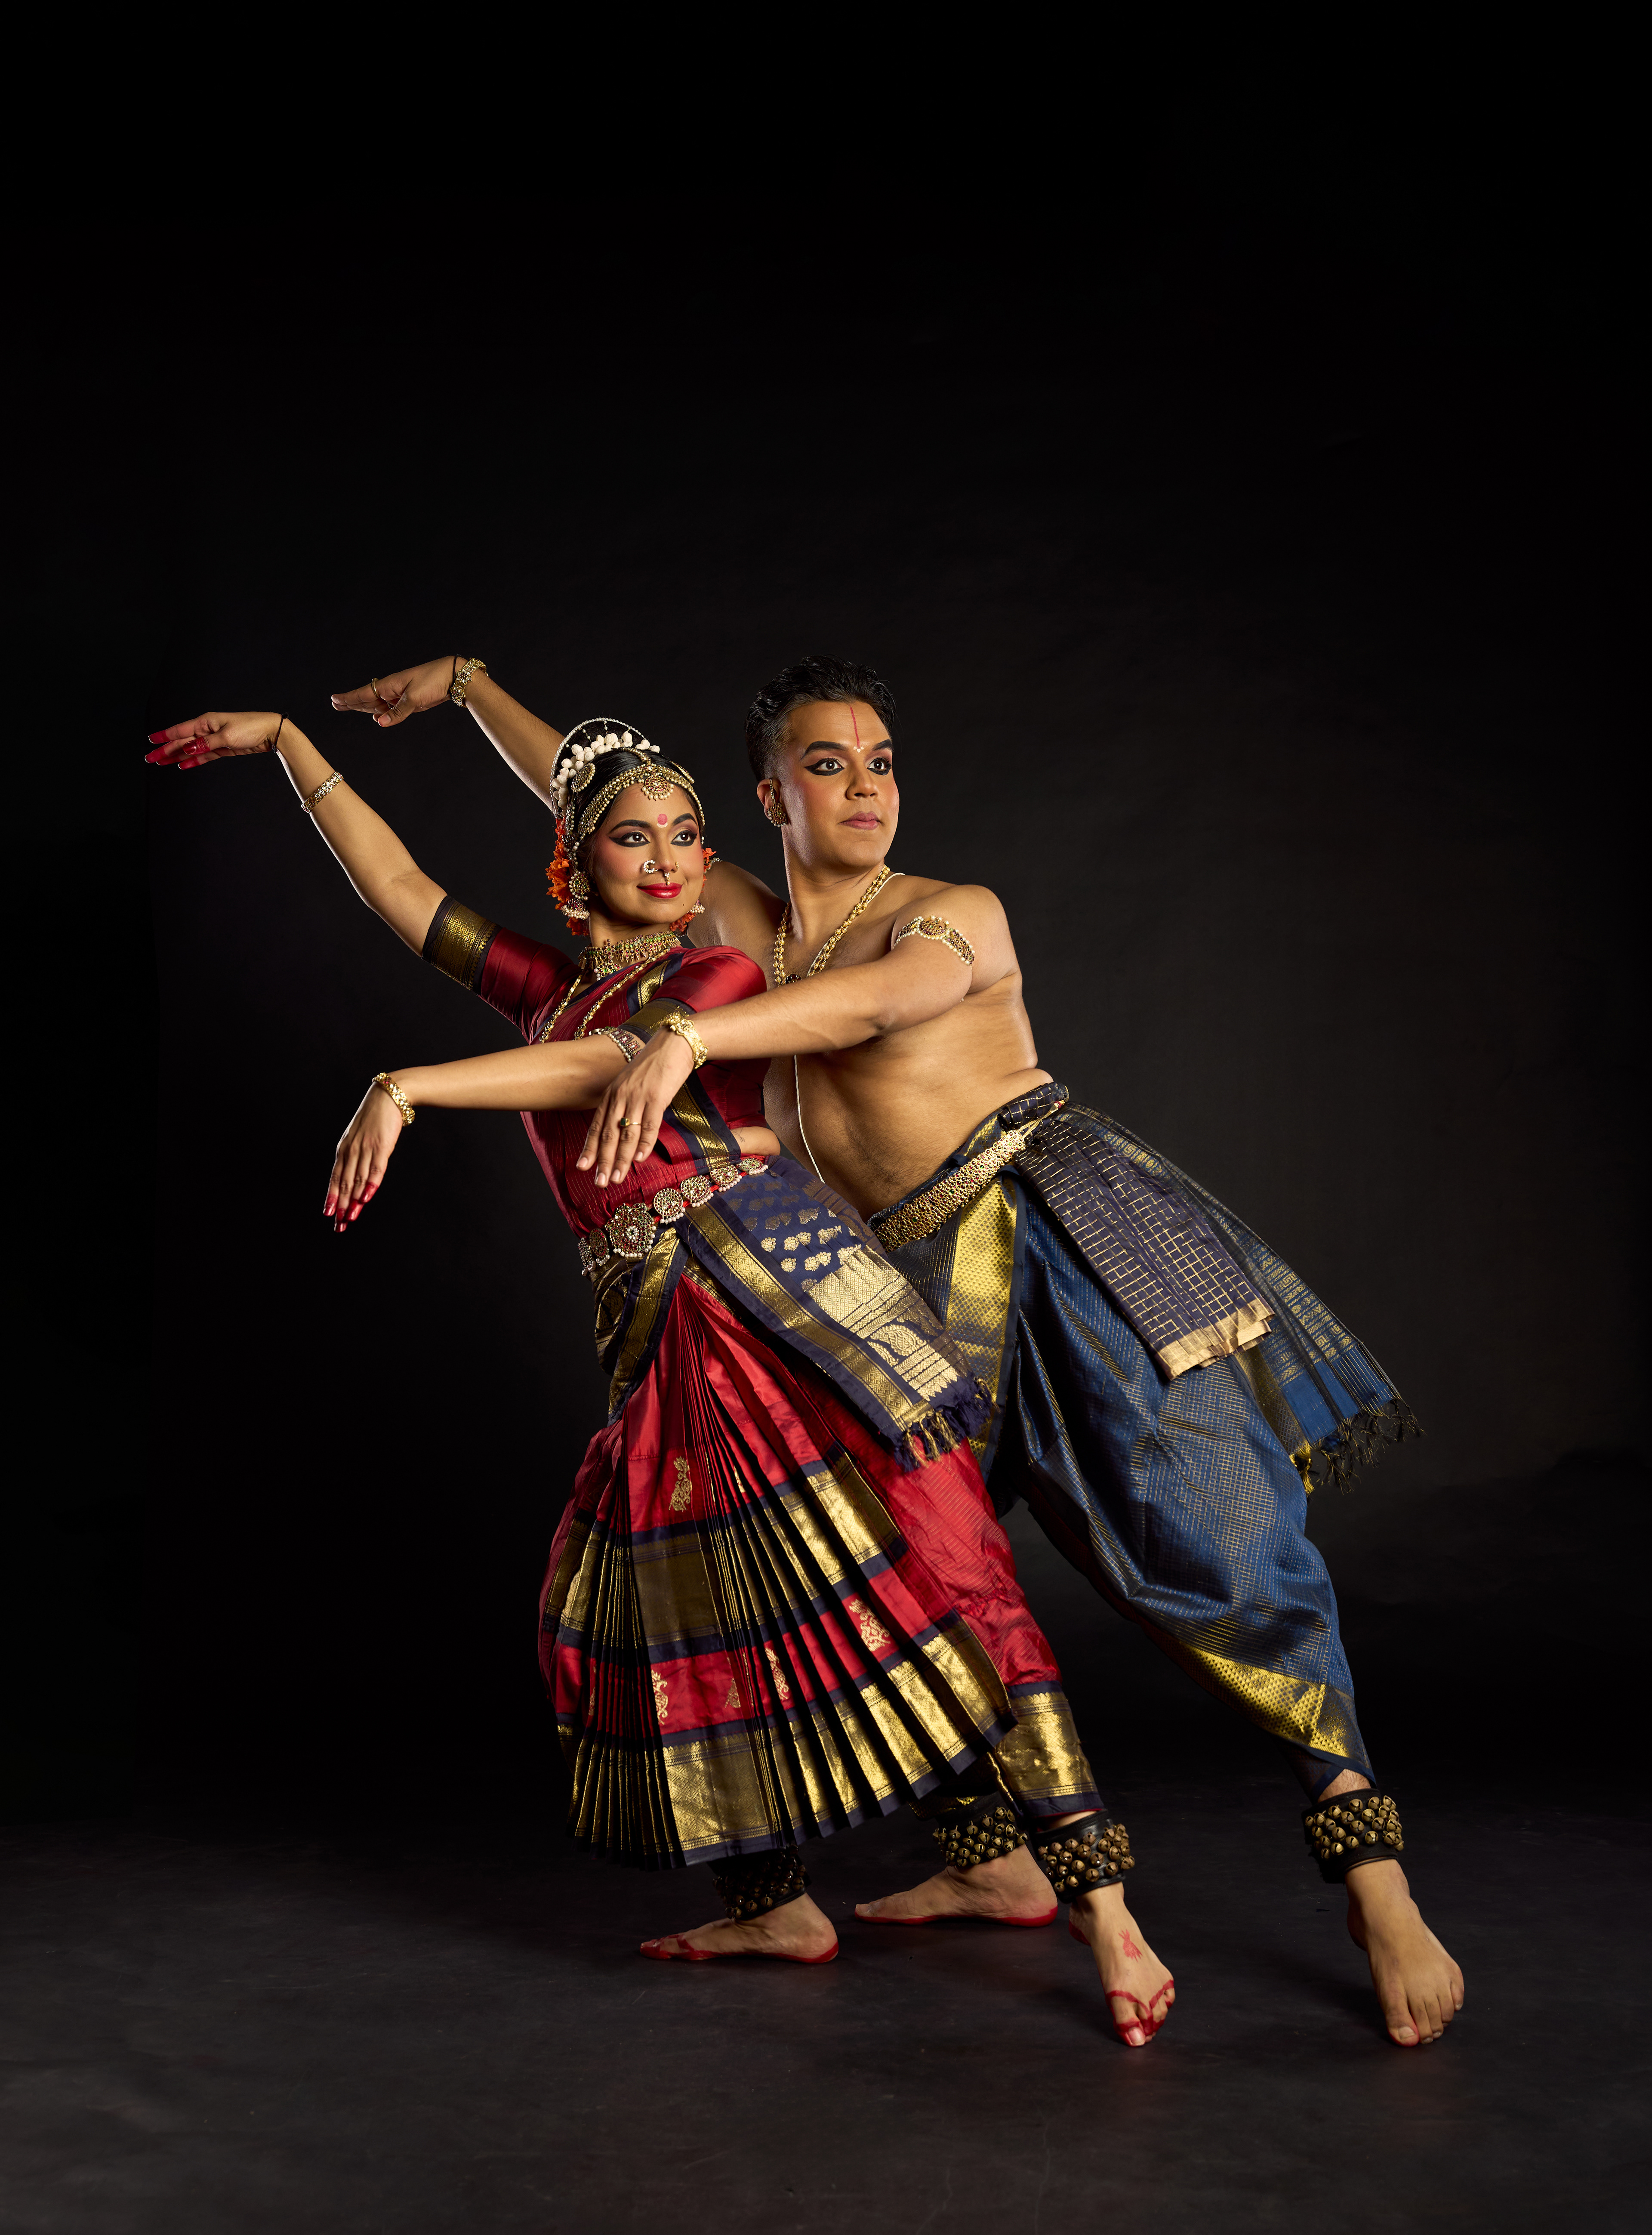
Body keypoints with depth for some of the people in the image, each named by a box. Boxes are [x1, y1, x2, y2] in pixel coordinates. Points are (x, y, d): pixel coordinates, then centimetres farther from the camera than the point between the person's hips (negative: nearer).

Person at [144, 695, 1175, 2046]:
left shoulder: (721, 974, 4)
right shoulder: (551, 988, 20)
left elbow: (610, 1066, -14)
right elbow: (398, 887, 24)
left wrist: (409, 1088, -21)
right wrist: (287, 743, 25)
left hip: (781, 1282, -6)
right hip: (666, 1337, 7)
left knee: (933, 1570, -13)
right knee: (646, 1600, 5)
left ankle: (1099, 1903, -12)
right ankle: (778, 1904, 18)